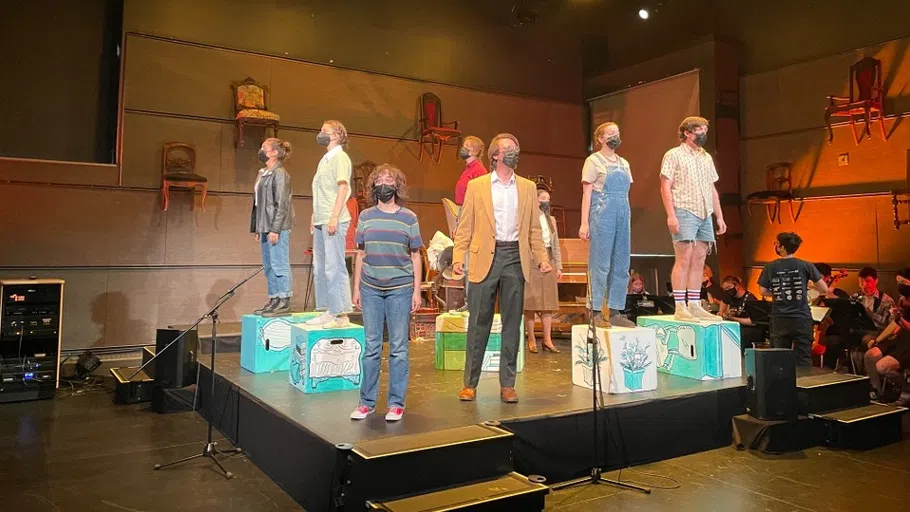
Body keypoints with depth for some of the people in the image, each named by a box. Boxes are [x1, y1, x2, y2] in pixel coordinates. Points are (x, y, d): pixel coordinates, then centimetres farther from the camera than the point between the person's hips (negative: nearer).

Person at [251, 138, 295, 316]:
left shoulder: (280, 173, -9)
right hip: (265, 227, 9)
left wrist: (275, 229, -19)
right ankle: (273, 300, 19)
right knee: (268, 266, 12)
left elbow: (282, 204, -15)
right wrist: (256, 228, 16)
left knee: (279, 265, -6)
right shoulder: (263, 174, 17)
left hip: (277, 227, -9)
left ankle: (284, 302, -1)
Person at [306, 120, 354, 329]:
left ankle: (340, 315, -4)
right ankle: (326, 311, 18)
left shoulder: (339, 157, -6)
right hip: (320, 222, 10)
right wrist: (315, 217, 18)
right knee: (320, 269, 11)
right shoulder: (325, 159, 21)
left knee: (334, 268, -9)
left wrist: (334, 217, -22)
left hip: (333, 222, -10)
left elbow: (343, 187, -16)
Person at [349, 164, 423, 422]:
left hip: (400, 289, -2)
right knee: (371, 347, 6)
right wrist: (356, 288, 8)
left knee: (398, 348, 3)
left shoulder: (409, 218, 3)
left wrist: (417, 291, 0)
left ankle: (396, 403, 12)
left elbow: (415, 256, 4)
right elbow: (360, 254, 11)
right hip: (371, 289, 2)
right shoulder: (365, 216, 8)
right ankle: (367, 401, 15)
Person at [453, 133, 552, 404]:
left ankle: (507, 384, 14)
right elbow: (465, 227, 3)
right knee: (478, 322, 1)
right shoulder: (476, 186, 6)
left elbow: (534, 229, 13)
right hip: (485, 258, -2)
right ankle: (470, 383, 12)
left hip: (515, 258, 2)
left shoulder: (528, 187, 13)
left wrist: (542, 258, 1)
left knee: (512, 323, 5)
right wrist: (458, 257, -9)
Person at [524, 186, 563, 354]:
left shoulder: (551, 219, 19)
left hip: (548, 261, 6)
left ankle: (547, 340, 9)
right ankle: (531, 340, 5)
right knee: (530, 302, -2)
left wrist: (559, 266, 13)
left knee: (548, 302, 5)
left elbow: (556, 245, 19)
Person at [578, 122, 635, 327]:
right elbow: (586, 193, -5)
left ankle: (616, 312, 13)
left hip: (623, 216, 7)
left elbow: (625, 194, 19)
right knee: (601, 264, -6)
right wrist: (584, 223, -11)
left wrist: (628, 218, 11)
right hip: (602, 215, -6)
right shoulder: (594, 161, 1)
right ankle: (596, 312, 0)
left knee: (621, 266, 6)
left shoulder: (624, 163, 18)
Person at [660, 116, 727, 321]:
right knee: (684, 259, -10)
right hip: (684, 212, -7)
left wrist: (719, 216, 15)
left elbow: (712, 189, 21)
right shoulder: (674, 155, 0)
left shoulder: (707, 158, 20)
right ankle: (680, 307, -8)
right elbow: (665, 187, -7)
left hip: (705, 214, 7)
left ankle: (694, 305, 9)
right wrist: (671, 214, -17)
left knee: (699, 260, 5)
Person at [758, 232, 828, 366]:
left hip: (779, 320, 1)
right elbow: (824, 289, -2)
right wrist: (807, 287, 16)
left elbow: (763, 292, -1)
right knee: (803, 360, 3)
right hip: (802, 319, -1)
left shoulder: (770, 268, -2)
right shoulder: (806, 266, -3)